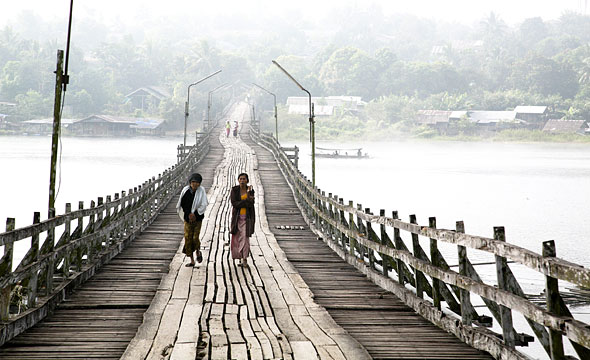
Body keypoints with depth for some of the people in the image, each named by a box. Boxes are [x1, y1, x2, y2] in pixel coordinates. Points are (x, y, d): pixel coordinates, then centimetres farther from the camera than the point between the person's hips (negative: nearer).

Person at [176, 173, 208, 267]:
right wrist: (189, 214, -6)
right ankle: (192, 260, 11)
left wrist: (194, 214, -15)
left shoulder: (201, 190, -9)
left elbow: (204, 205, -10)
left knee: (195, 238, -8)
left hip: (198, 218, -2)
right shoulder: (185, 190, -6)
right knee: (188, 238, 0)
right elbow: (182, 204, 1)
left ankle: (198, 252, 26)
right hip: (187, 219, 2)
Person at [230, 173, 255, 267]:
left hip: (247, 217, -1)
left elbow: (251, 204, -10)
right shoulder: (234, 190, 2)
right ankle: (240, 258, 12)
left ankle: (245, 259, -14)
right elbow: (234, 203, -10)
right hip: (237, 216, 1)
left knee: (245, 237, -12)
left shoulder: (250, 190, 3)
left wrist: (248, 193, -20)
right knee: (237, 238, 1)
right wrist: (247, 201, -13)